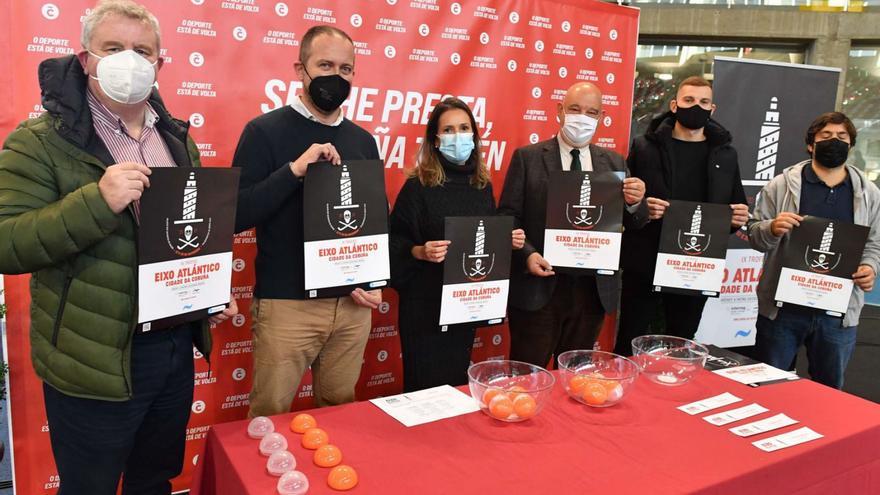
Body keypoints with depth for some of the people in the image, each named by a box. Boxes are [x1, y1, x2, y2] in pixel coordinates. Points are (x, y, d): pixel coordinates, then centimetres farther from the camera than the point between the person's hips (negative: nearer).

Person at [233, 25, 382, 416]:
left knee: (340, 409, 16)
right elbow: (237, 216, -14)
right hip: (286, 304, -4)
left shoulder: (362, 141, 9)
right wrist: (295, 169, -23)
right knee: (270, 416, 7)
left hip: (353, 304, 4)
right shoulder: (265, 131, -5)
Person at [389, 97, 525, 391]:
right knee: (425, 386, 4)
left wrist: (509, 241, -3)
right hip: (426, 302, -5)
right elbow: (396, 244, -9)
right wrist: (420, 252, -27)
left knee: (458, 382, 16)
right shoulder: (418, 186, -9)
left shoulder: (482, 185, 7)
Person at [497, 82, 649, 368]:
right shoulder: (527, 158, -1)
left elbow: (632, 223, 8)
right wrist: (527, 254, -19)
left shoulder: (614, 163, 9)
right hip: (538, 285, -3)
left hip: (594, 289, 4)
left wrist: (635, 202, -14)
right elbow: (508, 217, -4)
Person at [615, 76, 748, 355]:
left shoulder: (725, 154, 9)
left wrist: (739, 218, -8)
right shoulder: (645, 147, -1)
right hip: (644, 263, -3)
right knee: (630, 342, 4)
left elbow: (738, 205, 14)